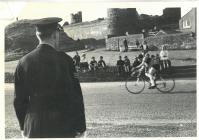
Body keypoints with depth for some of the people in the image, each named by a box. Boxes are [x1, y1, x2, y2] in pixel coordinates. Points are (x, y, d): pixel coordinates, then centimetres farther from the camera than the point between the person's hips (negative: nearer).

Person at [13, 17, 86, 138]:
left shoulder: (24, 62, 0)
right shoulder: (64, 60, -10)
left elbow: (19, 99, 6)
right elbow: (75, 96, -8)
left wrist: (23, 126, 17)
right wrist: (80, 127, 1)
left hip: (33, 129, 3)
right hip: (62, 128, -3)